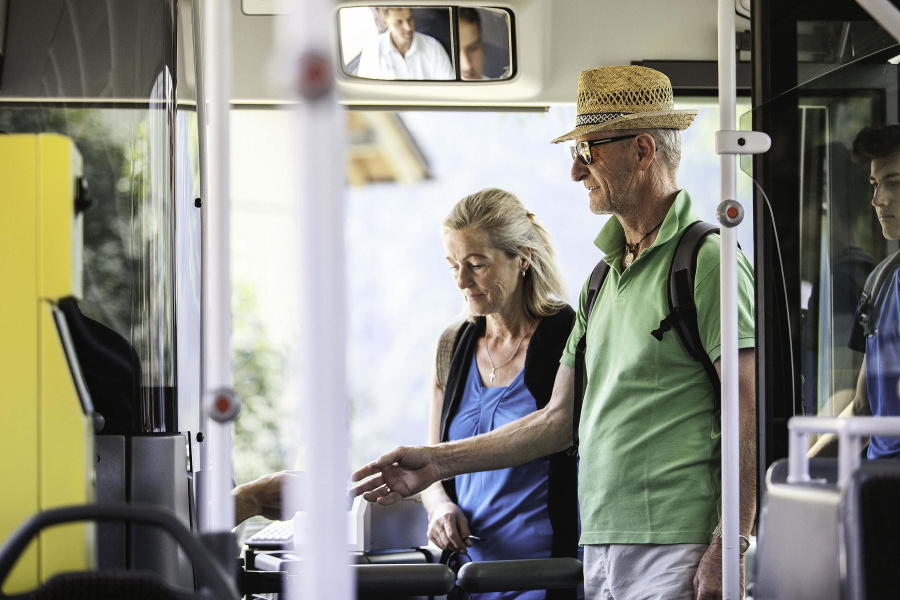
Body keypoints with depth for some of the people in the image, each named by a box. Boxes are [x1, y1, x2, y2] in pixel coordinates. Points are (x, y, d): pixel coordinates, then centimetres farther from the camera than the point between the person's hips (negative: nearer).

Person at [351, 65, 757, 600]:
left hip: (677, 554, -8)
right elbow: (560, 419, 22)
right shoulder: (603, 280, 20)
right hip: (601, 552, 8)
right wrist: (438, 462, 18)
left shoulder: (708, 262, -7)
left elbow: (749, 418, -14)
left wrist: (726, 552, -20)